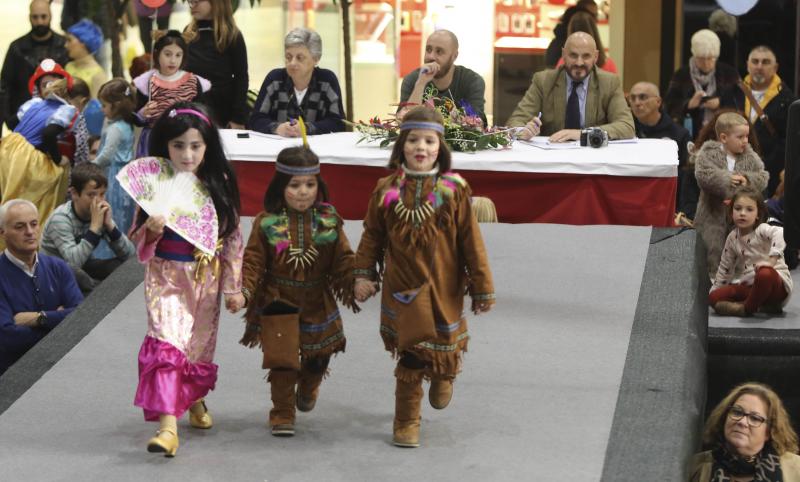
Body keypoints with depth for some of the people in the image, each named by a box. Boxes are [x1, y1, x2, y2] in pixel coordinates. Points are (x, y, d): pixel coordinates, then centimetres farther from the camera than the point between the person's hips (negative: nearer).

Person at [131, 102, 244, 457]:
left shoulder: (219, 186, -3)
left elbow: (232, 239, 2)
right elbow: (138, 242, 0)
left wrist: (234, 287, 2)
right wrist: (151, 231, -23)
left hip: (206, 278, 2)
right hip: (166, 277, -2)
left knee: (200, 345, 14)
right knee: (167, 343, -18)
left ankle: (195, 400, 44)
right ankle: (168, 425, -24)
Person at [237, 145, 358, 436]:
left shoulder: (328, 221, -3)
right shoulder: (267, 223, -9)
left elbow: (343, 259, -1)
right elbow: (253, 260, -7)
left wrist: (355, 282, -18)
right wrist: (244, 289, -21)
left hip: (318, 302, 3)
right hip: (279, 302, -3)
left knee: (318, 356, 16)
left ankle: (308, 390, 48)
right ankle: (282, 415, 10)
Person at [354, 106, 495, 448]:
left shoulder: (454, 190, -8)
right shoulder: (387, 190, -4)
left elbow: (471, 241, -4)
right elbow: (372, 236, 6)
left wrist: (482, 288, -2)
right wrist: (363, 275, 0)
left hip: (444, 288, 0)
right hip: (402, 288, 0)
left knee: (446, 348, 17)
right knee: (410, 357, -3)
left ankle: (444, 376, 52)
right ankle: (406, 423, 12)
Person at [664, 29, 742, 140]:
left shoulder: (729, 74, 7)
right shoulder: (681, 75, 5)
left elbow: (741, 102, 3)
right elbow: (669, 105, 0)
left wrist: (720, 103, -13)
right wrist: (688, 104, -17)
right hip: (691, 137, 0)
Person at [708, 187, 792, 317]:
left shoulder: (762, 230, -11)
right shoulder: (733, 238, 9)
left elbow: (780, 233, -36)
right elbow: (725, 266, 22)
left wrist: (773, 258, -42)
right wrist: (715, 290, 23)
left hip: (777, 284, -7)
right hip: (749, 285, 7)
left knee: (765, 274, -42)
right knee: (714, 298, -11)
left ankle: (747, 308, -18)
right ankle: (764, 306, -18)